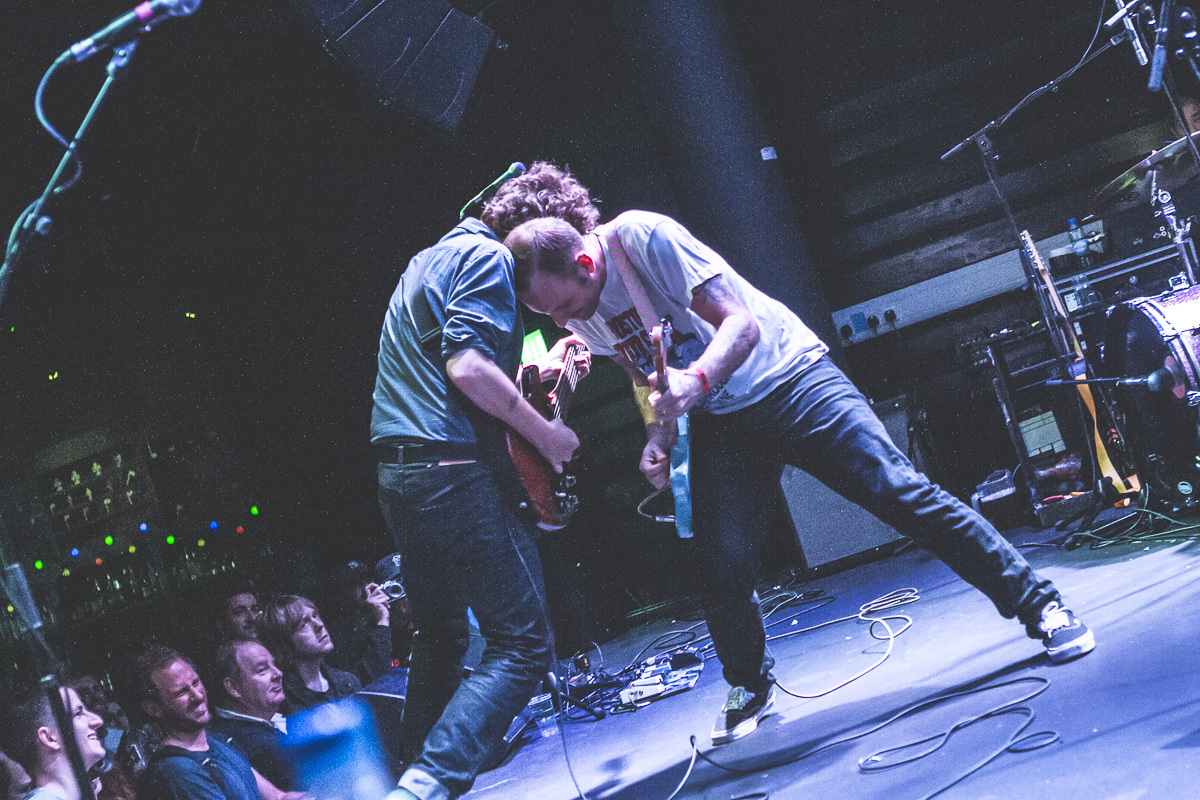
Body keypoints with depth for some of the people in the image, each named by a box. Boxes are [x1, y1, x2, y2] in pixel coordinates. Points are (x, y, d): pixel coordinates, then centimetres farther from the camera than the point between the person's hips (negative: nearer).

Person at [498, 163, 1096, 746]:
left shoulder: (645, 237, -23)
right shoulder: (577, 310, -2)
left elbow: (742, 323, -25)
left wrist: (695, 379, -44)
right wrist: (658, 435, -6)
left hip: (787, 378, -5)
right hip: (716, 419, 5)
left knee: (899, 490, -12)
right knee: (721, 568, -4)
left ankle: (1038, 605, 1)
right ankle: (749, 686, 23)